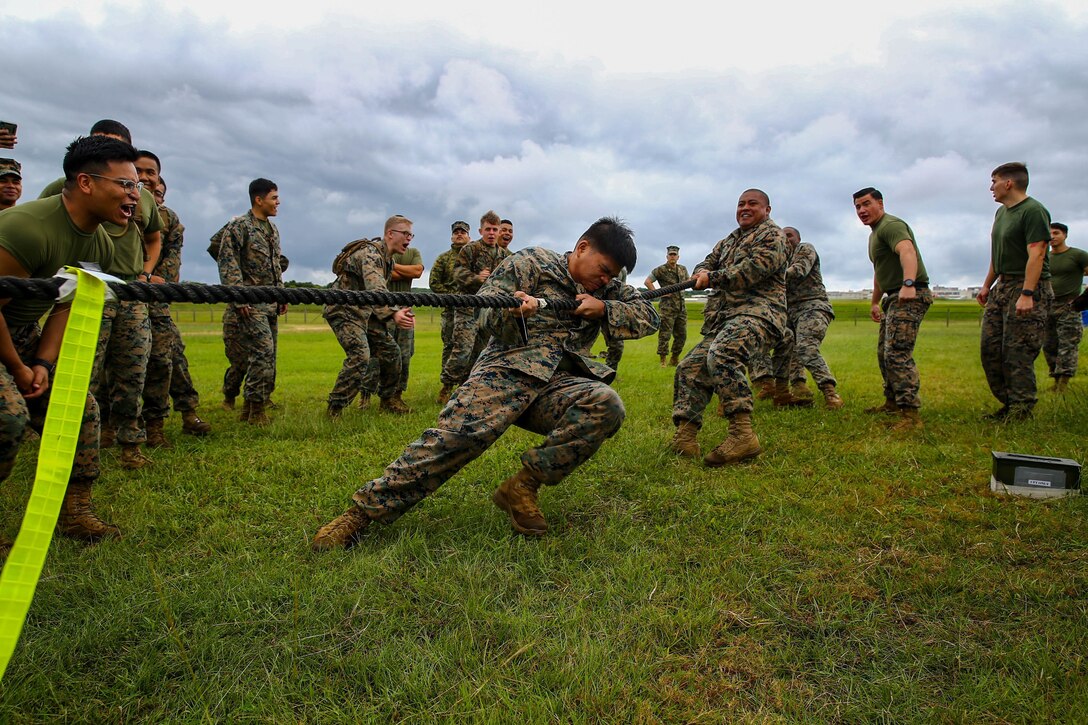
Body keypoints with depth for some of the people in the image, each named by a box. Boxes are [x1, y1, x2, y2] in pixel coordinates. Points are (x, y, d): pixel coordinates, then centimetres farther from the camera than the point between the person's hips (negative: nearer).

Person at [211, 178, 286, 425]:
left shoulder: (273, 229, 18)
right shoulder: (238, 226, -7)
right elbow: (228, 265, -12)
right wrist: (238, 298, -19)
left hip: (270, 303, 8)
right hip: (250, 303, -8)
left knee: (267, 355, 8)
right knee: (263, 351, -16)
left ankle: (250, 409, 20)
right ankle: (256, 409, -9)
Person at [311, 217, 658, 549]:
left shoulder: (605, 289, 24)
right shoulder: (532, 262, 9)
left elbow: (649, 316, 18)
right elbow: (486, 315, 3)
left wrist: (603, 308, 1)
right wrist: (512, 312, -21)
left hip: (561, 384, 4)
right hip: (509, 369, -4)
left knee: (607, 405, -29)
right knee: (457, 433, -29)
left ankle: (522, 486, -19)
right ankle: (362, 511, -18)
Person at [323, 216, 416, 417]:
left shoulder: (389, 260, 9)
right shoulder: (370, 253, -23)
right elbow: (375, 290, -40)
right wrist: (393, 313, -56)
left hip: (365, 311, 9)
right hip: (343, 310, -9)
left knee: (390, 350, 6)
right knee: (360, 356, -23)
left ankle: (389, 399, 22)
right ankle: (335, 409, -13)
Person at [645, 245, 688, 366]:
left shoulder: (683, 269, 14)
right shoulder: (661, 270, -4)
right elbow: (647, 281, -6)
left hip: (681, 306, 6)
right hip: (667, 307, -6)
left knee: (681, 335, 9)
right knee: (665, 334, -6)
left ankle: (674, 359, 21)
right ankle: (662, 360, -1)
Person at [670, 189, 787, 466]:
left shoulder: (771, 234, 6)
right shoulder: (728, 241, 30)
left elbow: (756, 268, -11)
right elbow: (706, 264, 21)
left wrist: (713, 278, -12)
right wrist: (702, 273, -5)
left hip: (757, 312, -9)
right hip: (722, 319, 9)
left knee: (722, 355, -35)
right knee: (690, 368, -5)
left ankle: (742, 434, -37)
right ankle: (685, 436, -8)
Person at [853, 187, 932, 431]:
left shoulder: (891, 225, -13)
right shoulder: (875, 232, 21)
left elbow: (907, 251, -33)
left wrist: (908, 284, -49)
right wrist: (875, 302, 36)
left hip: (910, 296, -11)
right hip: (893, 297, 11)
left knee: (898, 354, -20)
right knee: (884, 353, 18)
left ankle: (911, 415, -22)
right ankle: (893, 402, 31)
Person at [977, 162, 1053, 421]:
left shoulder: (1034, 211, -12)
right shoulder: (1001, 212, 17)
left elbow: (1036, 255, -20)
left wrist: (1027, 294, -27)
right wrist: (987, 285, 23)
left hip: (1029, 287, -9)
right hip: (1002, 286, 9)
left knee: (1018, 352, -8)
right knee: (989, 347, 6)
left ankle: (1021, 409, 1)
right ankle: (1008, 402, 15)